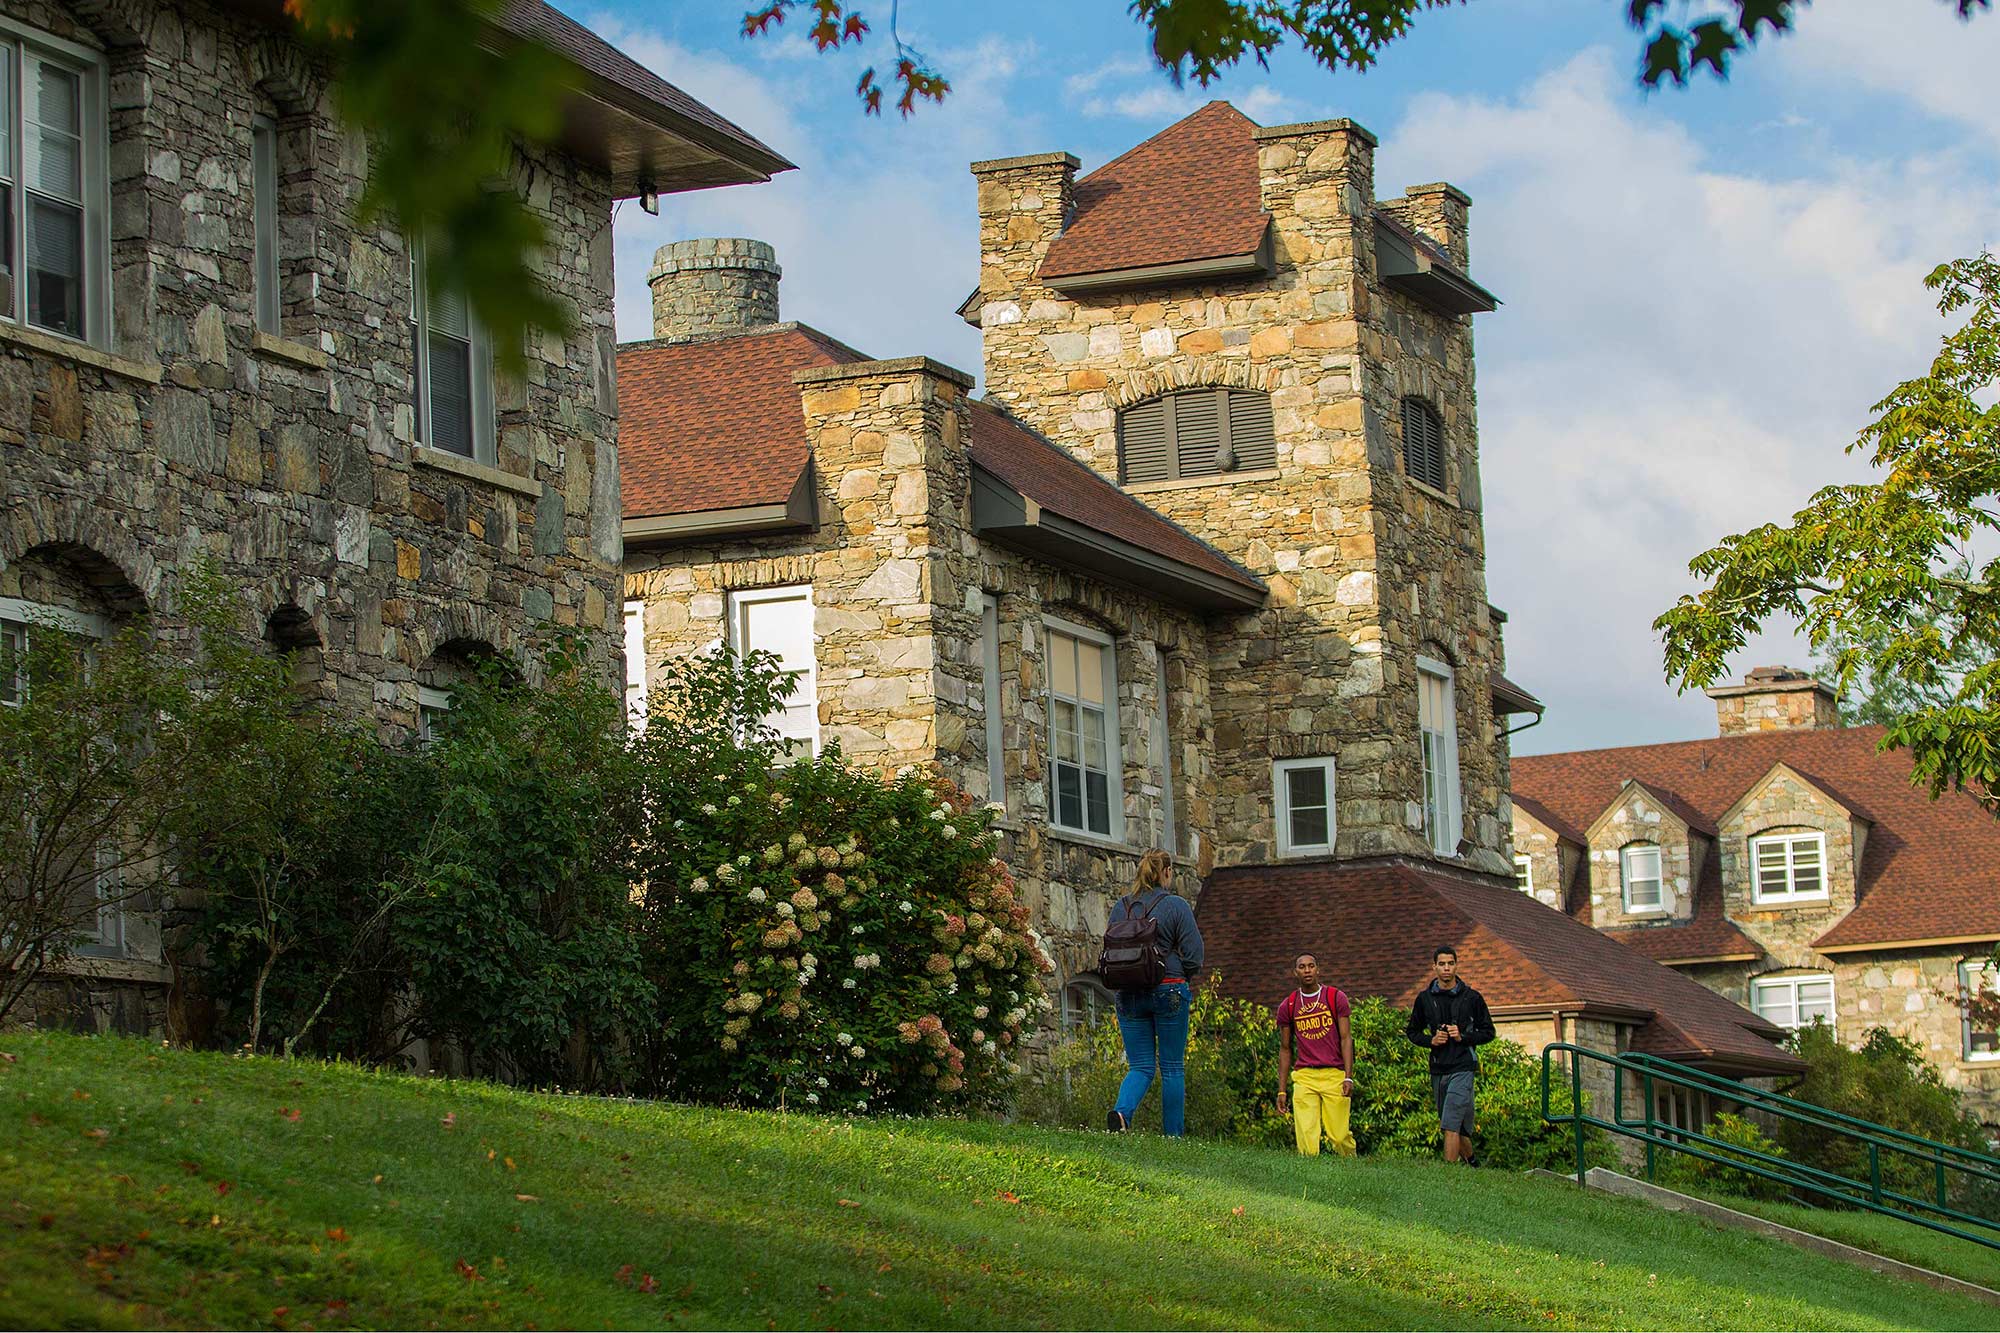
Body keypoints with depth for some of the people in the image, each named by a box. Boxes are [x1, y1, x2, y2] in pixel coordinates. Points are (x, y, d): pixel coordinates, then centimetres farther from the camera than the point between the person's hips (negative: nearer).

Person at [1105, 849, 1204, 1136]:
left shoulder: (1120, 907, 5)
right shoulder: (1177, 906, -7)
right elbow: (1193, 956, -7)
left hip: (1129, 994, 3)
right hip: (1169, 991, -3)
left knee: (1140, 1066, 6)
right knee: (1172, 1067, 7)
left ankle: (1122, 1111, -21)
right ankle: (1173, 1134, 8)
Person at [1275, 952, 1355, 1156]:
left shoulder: (1336, 997, 5)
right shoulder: (1287, 1006, 11)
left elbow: (1346, 1038, 2)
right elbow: (1285, 1049, 15)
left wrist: (1348, 1077, -9)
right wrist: (1281, 1090, 11)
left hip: (1334, 1075, -2)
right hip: (1304, 1076, 2)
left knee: (1339, 1135, -5)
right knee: (1306, 1137, -11)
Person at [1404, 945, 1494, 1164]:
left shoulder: (1472, 997, 1)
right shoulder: (1425, 998, 8)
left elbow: (1488, 1032, 6)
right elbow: (1412, 1031, 17)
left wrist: (1463, 1036, -10)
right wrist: (1431, 1040, -3)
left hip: (1462, 1067, -4)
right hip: (1438, 1069, 4)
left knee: (1451, 1126, -14)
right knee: (1460, 1125, 12)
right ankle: (1470, 1161, 33)